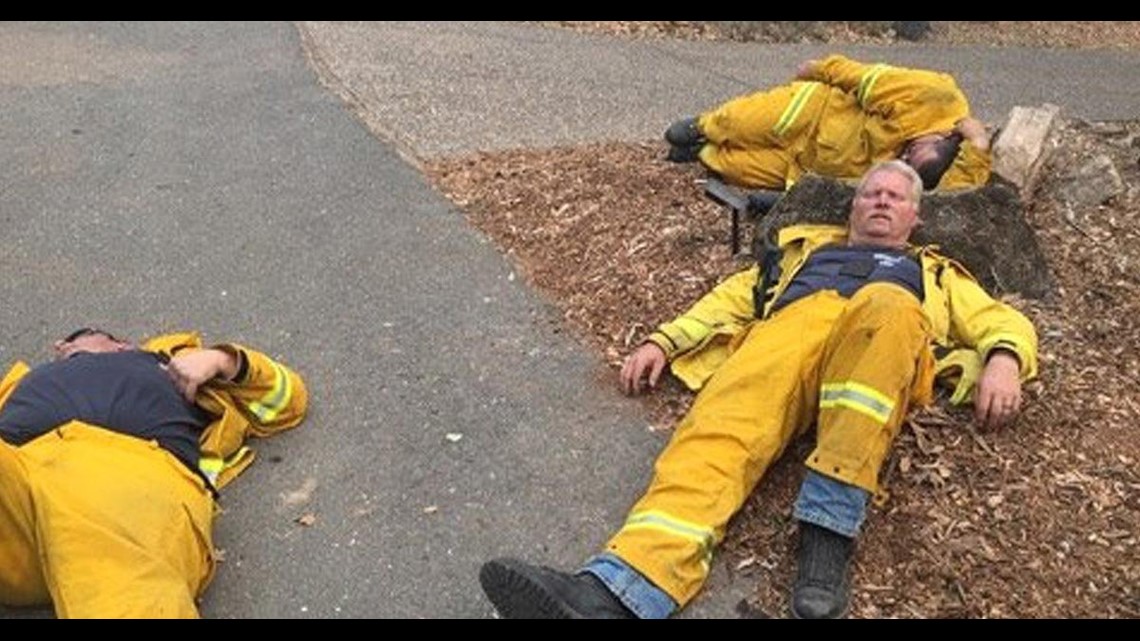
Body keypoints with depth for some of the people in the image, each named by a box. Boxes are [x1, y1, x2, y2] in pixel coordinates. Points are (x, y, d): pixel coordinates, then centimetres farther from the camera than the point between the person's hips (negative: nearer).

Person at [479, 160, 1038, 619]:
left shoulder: (935, 273, 42)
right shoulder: (805, 247, 41)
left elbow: (1002, 319, 27)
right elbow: (731, 297, 28)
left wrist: (1002, 359, 0)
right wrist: (663, 341, 10)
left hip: (885, 344, 0)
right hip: (790, 326, 1)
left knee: (887, 308, -38)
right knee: (722, 426, -33)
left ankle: (829, 529, -41)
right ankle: (614, 591, -56)